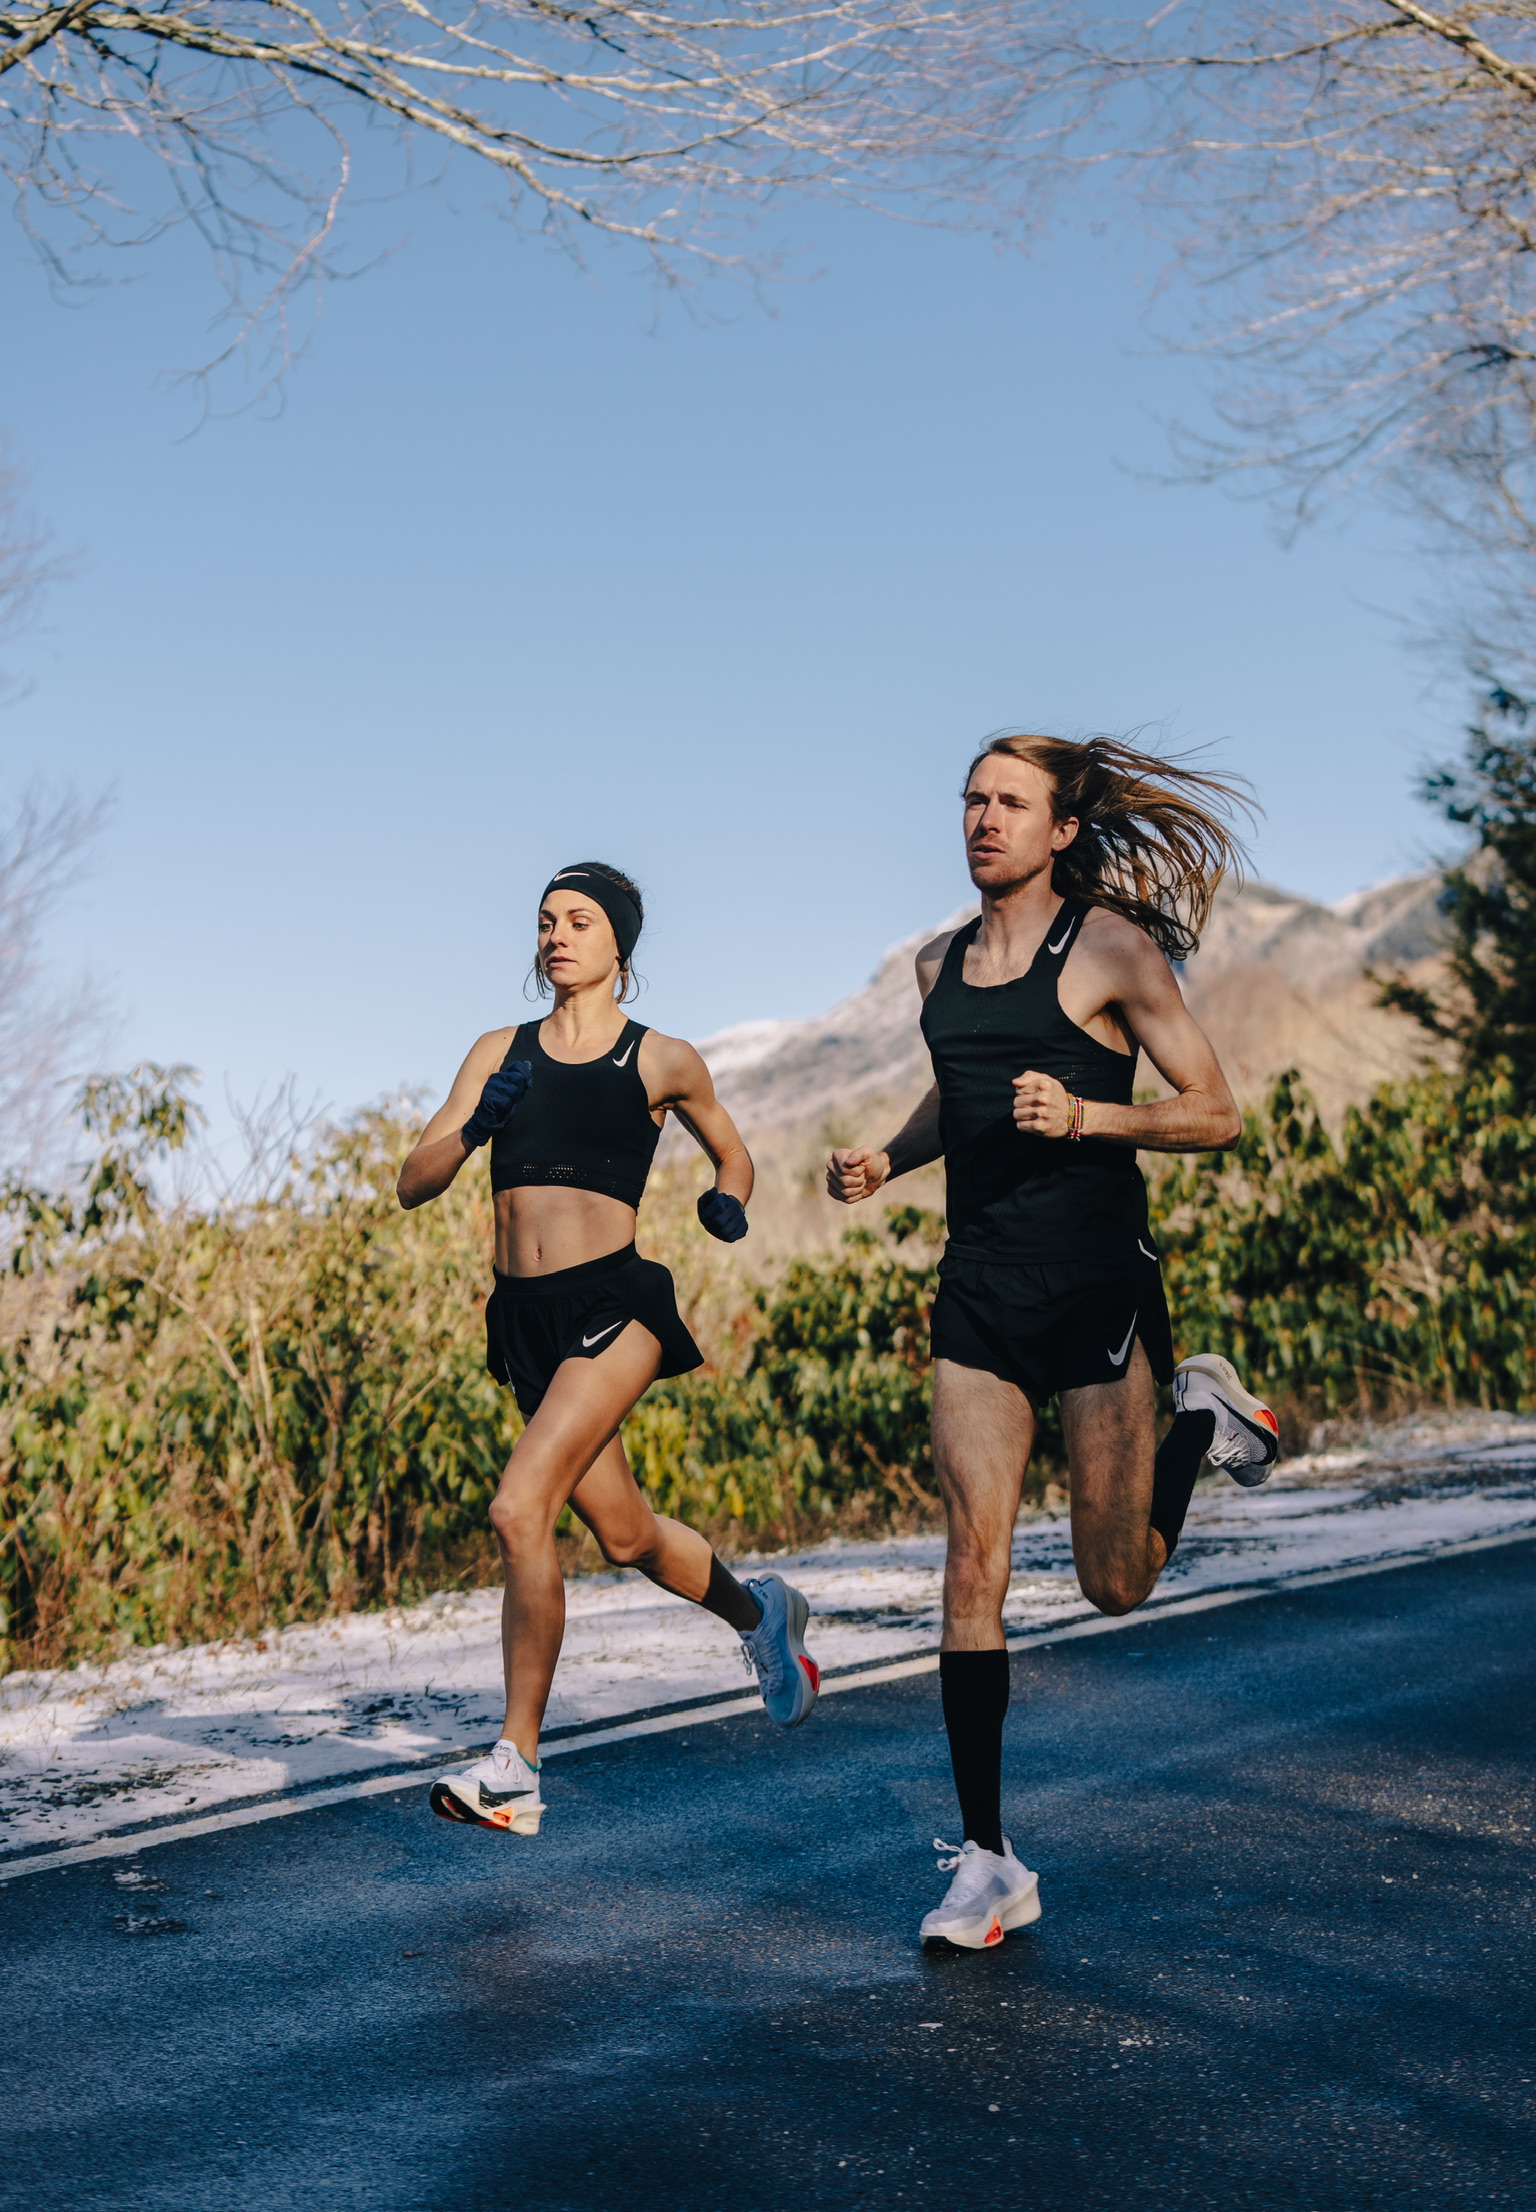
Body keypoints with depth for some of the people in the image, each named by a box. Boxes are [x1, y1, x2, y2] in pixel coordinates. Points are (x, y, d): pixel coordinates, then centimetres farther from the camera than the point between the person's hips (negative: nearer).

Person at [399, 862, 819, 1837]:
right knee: (628, 1537, 15)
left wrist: (728, 1203, -2)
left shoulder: (663, 1060, 3)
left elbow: (732, 1151, 20)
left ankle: (516, 1762, -10)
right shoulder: (500, 1052, 11)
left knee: (520, 1511, -21)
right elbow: (414, 1184, 5)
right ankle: (760, 1611, 45)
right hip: (524, 1315, 5)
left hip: (614, 1303, -5)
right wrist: (475, 1125, -14)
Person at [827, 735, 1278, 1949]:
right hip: (979, 1290, 5)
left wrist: (1084, 1114, -21)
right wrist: (886, 1157, 9)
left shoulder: (1111, 949, -6)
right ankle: (987, 1861, 4)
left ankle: (1204, 1418, 33)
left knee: (1115, 1582, 4)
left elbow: (1215, 1113, -6)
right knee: (974, 1562, -4)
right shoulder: (942, 964, 11)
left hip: (1096, 1280, -4)